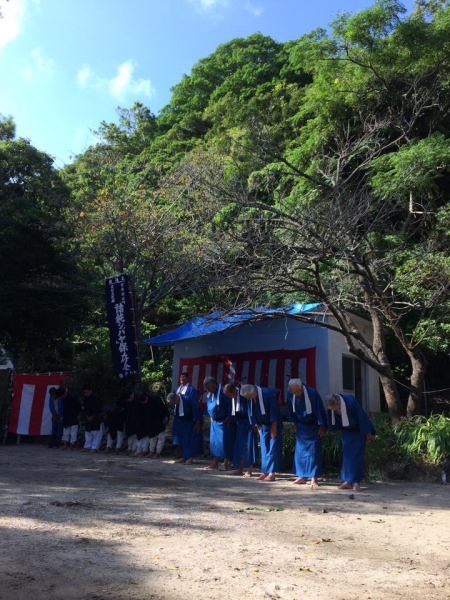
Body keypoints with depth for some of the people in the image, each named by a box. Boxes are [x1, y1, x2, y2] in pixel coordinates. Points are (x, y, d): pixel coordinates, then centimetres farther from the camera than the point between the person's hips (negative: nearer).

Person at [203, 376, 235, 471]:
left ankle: (225, 464, 3)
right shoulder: (209, 394, 7)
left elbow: (230, 404, -17)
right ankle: (215, 463, 18)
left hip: (223, 421, -8)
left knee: (225, 442, -4)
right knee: (214, 442, 10)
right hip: (214, 421, 8)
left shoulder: (223, 391, -17)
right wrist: (211, 416, 13)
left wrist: (228, 418, -16)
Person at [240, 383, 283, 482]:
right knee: (264, 449, 8)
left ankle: (272, 473, -3)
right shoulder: (250, 398, -5)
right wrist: (258, 427, 6)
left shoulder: (268, 393, -24)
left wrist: (273, 428, -17)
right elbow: (251, 413, 6)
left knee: (273, 448, -6)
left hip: (274, 425, -6)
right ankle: (265, 472, 14)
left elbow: (274, 411, -21)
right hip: (263, 425, 6)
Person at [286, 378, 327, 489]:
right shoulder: (290, 395, -14)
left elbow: (320, 409, -16)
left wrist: (321, 425, -10)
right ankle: (302, 476, 16)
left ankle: (314, 478, 0)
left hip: (313, 426, -4)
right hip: (301, 426, 4)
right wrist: (294, 423, 9)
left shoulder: (312, 393, -26)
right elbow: (290, 410, 3)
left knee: (313, 451, -5)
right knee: (300, 450, 6)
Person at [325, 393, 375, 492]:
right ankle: (348, 481, 10)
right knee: (346, 456, 5)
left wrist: (368, 432, -16)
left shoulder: (350, 401, -33)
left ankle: (356, 481, -1)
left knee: (356, 456, -7)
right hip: (347, 431, 5)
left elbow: (362, 416, -23)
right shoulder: (331, 406, -17)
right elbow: (333, 420, 2)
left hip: (358, 432, -5)